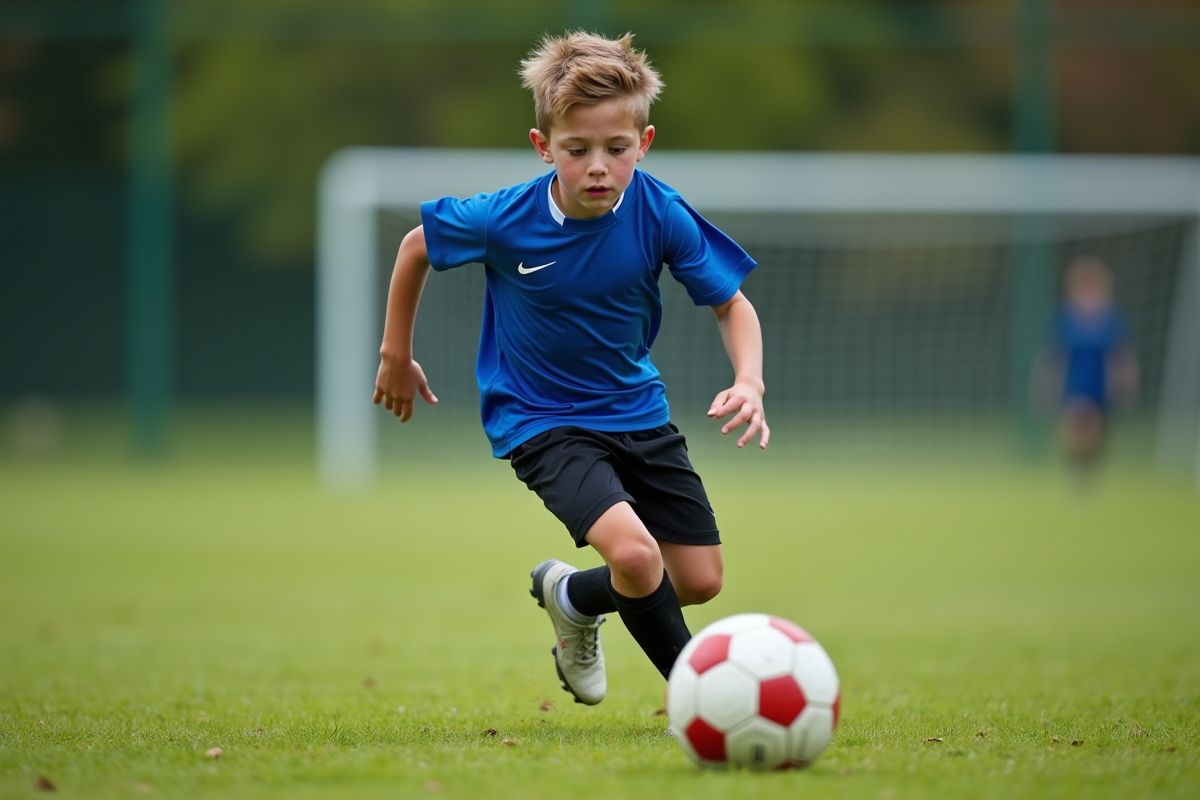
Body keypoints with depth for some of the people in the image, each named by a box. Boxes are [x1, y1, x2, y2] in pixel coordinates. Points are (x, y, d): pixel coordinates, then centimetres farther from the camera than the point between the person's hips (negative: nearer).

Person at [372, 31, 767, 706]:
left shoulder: (661, 215, -17)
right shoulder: (502, 221, -22)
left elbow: (732, 303, -6)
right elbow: (416, 246, -1)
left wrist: (749, 382, -25)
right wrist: (397, 357, 8)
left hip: (637, 411, 4)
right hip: (541, 418, -4)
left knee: (700, 580, 6)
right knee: (634, 553, -28)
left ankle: (571, 598, 34)